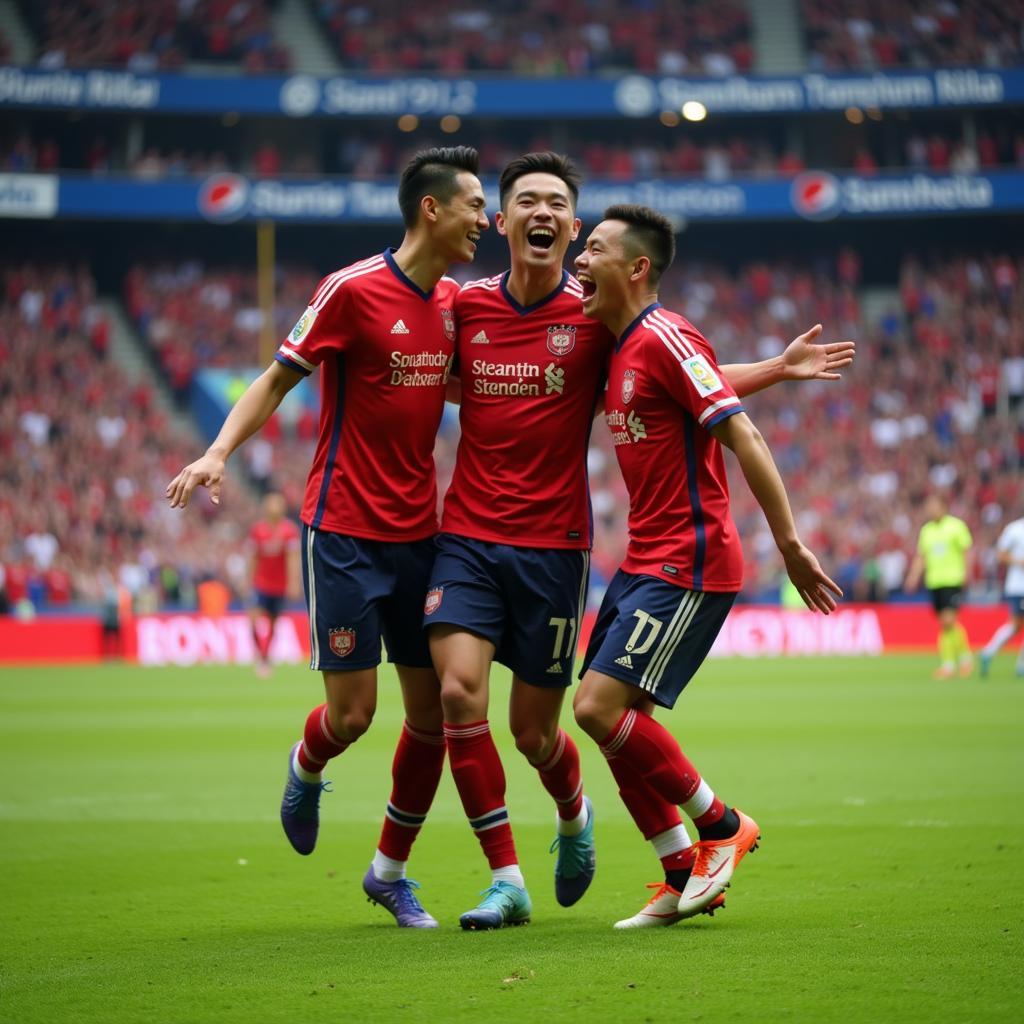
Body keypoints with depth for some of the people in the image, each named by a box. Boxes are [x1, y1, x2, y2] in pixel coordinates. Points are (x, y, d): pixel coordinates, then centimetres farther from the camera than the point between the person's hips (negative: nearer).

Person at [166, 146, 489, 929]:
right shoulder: (354, 290, -12)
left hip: (420, 534, 6)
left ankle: (391, 870, 22)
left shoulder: (455, 301, 8)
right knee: (352, 715, -7)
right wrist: (219, 452, -20)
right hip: (345, 533, -6)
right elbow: (279, 378, -7)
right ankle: (306, 768, 31)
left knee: (434, 710, 4)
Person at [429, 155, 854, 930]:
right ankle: (506, 880, -6)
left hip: (553, 545, -1)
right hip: (468, 537, 1)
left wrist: (780, 367, 1)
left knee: (532, 728, 3)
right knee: (459, 691, -18)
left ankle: (574, 817, 41)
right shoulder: (465, 307, 2)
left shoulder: (595, 317, -1)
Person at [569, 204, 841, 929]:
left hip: (688, 565, -9)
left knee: (601, 708, -14)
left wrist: (790, 544, -20)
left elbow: (743, 436, -18)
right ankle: (685, 878, 13)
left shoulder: (664, 338, -14)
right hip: (644, 563, 9)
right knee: (605, 714, 5)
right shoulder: (621, 349, 14)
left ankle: (723, 827, 4)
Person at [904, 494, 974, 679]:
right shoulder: (926, 530, 14)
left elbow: (966, 550, -4)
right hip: (934, 582, 6)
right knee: (943, 623, 5)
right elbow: (920, 557, 16)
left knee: (949, 620, -15)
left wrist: (965, 572, -16)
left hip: (953, 581, -6)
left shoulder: (956, 525, -2)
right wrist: (913, 578, 5)